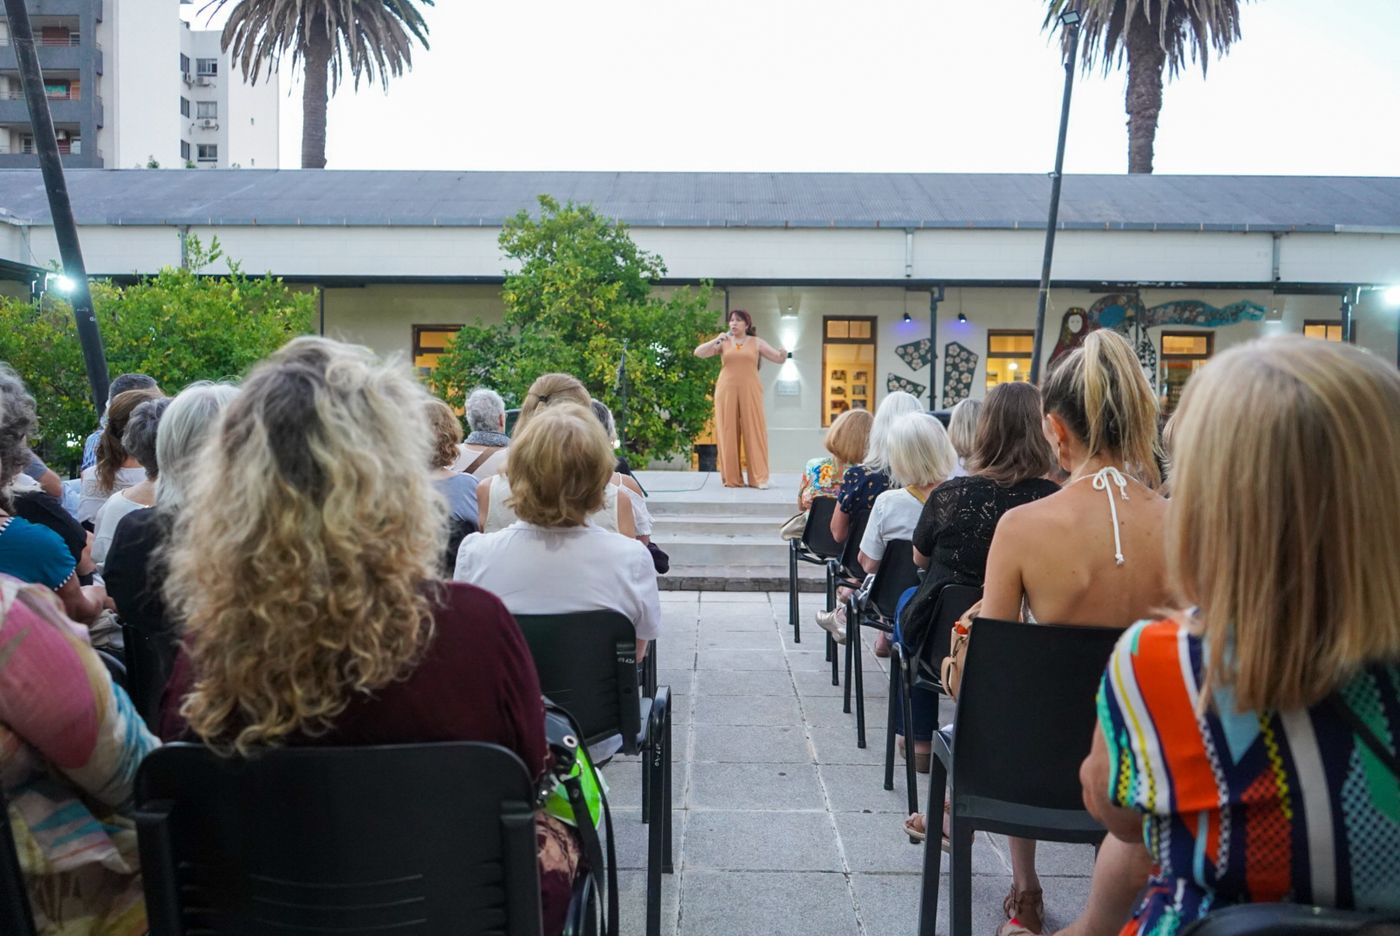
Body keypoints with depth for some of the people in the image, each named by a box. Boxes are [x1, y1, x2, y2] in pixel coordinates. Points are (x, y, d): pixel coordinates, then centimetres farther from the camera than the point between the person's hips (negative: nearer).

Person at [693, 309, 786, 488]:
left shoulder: (756, 343, 9)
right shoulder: (723, 343, 10)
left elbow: (779, 359, 8)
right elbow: (698, 353, 1)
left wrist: (783, 354, -15)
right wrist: (716, 340, -11)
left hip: (750, 391, -1)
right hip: (726, 391, 1)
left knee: (754, 432, -4)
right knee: (728, 433, 0)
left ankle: (759, 478, -3)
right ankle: (731, 478, 5)